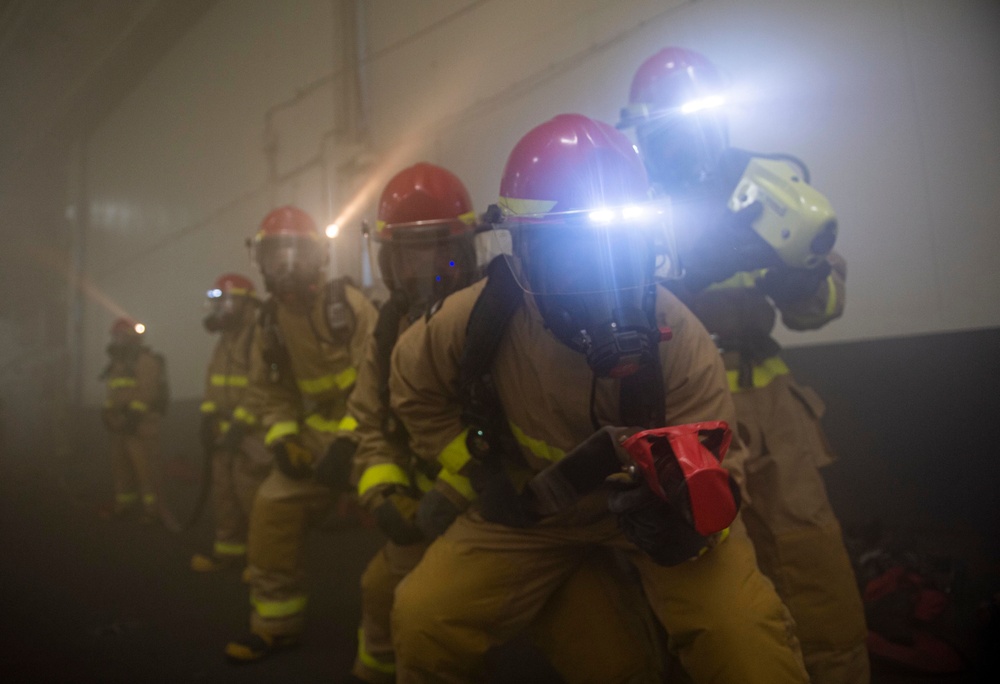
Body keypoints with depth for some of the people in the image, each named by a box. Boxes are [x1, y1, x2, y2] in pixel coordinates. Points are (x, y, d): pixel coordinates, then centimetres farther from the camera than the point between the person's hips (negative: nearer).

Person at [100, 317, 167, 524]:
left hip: (140, 423, -9)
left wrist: (134, 413, -22)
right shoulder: (117, 362, 21)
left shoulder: (146, 360, -7)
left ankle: (150, 508, -5)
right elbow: (113, 393, 24)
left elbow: (147, 391, -16)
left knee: (144, 466, -10)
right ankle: (124, 504, 22)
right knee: (121, 466, 12)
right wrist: (108, 413, 14)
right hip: (120, 425, 9)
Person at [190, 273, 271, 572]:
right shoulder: (226, 339, 15)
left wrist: (240, 424, -20)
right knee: (224, 489, 12)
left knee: (249, 490, -10)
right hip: (227, 427, 9)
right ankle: (228, 550, 24)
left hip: (252, 430, -9)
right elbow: (214, 382, 20)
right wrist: (208, 418, 10)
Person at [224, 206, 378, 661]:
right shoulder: (269, 320, 4)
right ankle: (275, 623, 20)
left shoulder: (349, 303, -16)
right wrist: (282, 438, -6)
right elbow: (267, 391, 10)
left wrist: (348, 442, -24)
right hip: (317, 431, 6)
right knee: (273, 511, 2)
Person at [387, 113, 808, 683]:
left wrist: (684, 520, -43)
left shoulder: (679, 338, -23)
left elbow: (713, 471, -20)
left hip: (655, 497, -1)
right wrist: (478, 470, -8)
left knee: (744, 635, -22)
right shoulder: (475, 318, -21)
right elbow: (414, 389, 0)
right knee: (425, 619, -9)